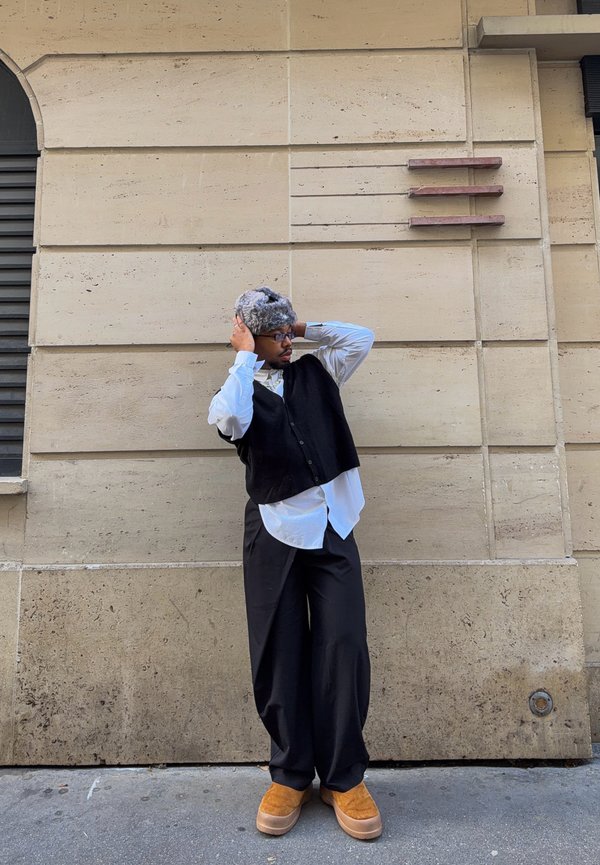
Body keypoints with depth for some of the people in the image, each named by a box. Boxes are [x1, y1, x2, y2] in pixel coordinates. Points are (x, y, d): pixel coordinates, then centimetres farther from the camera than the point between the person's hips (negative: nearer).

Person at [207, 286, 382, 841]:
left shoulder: (316, 373, 16)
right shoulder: (239, 389, 7)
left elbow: (362, 338, 7)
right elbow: (230, 421, -17)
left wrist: (304, 327, 11)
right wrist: (244, 357, -5)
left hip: (333, 529, 2)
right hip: (275, 533, -1)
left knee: (343, 649, 0)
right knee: (279, 656, 5)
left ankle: (344, 777, 17)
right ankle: (291, 774, 24)